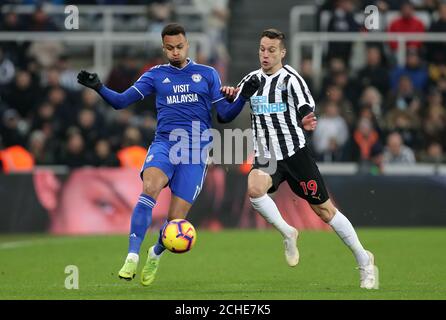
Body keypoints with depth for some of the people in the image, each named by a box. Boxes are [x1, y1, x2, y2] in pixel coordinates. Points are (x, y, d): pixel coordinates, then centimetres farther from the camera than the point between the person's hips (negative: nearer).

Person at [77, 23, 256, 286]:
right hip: (164, 144, 0)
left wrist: (243, 97, -8)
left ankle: (156, 254, 27)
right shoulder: (156, 75, 12)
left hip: (195, 151, 0)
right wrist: (98, 88, -8)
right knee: (150, 187, -34)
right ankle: (132, 257, -33)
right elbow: (121, 101, 8)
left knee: (176, 220, -8)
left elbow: (224, 115, 10)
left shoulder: (208, 74, 12)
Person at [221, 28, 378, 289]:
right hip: (266, 158, 4)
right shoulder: (253, 80, 7)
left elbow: (308, 110, -21)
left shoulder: (289, 78, -10)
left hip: (295, 153, -4)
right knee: (254, 188, -29)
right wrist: (229, 95, -7)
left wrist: (306, 122, -45)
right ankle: (288, 235, -4)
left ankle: (364, 260, 17)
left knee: (325, 210, 0)